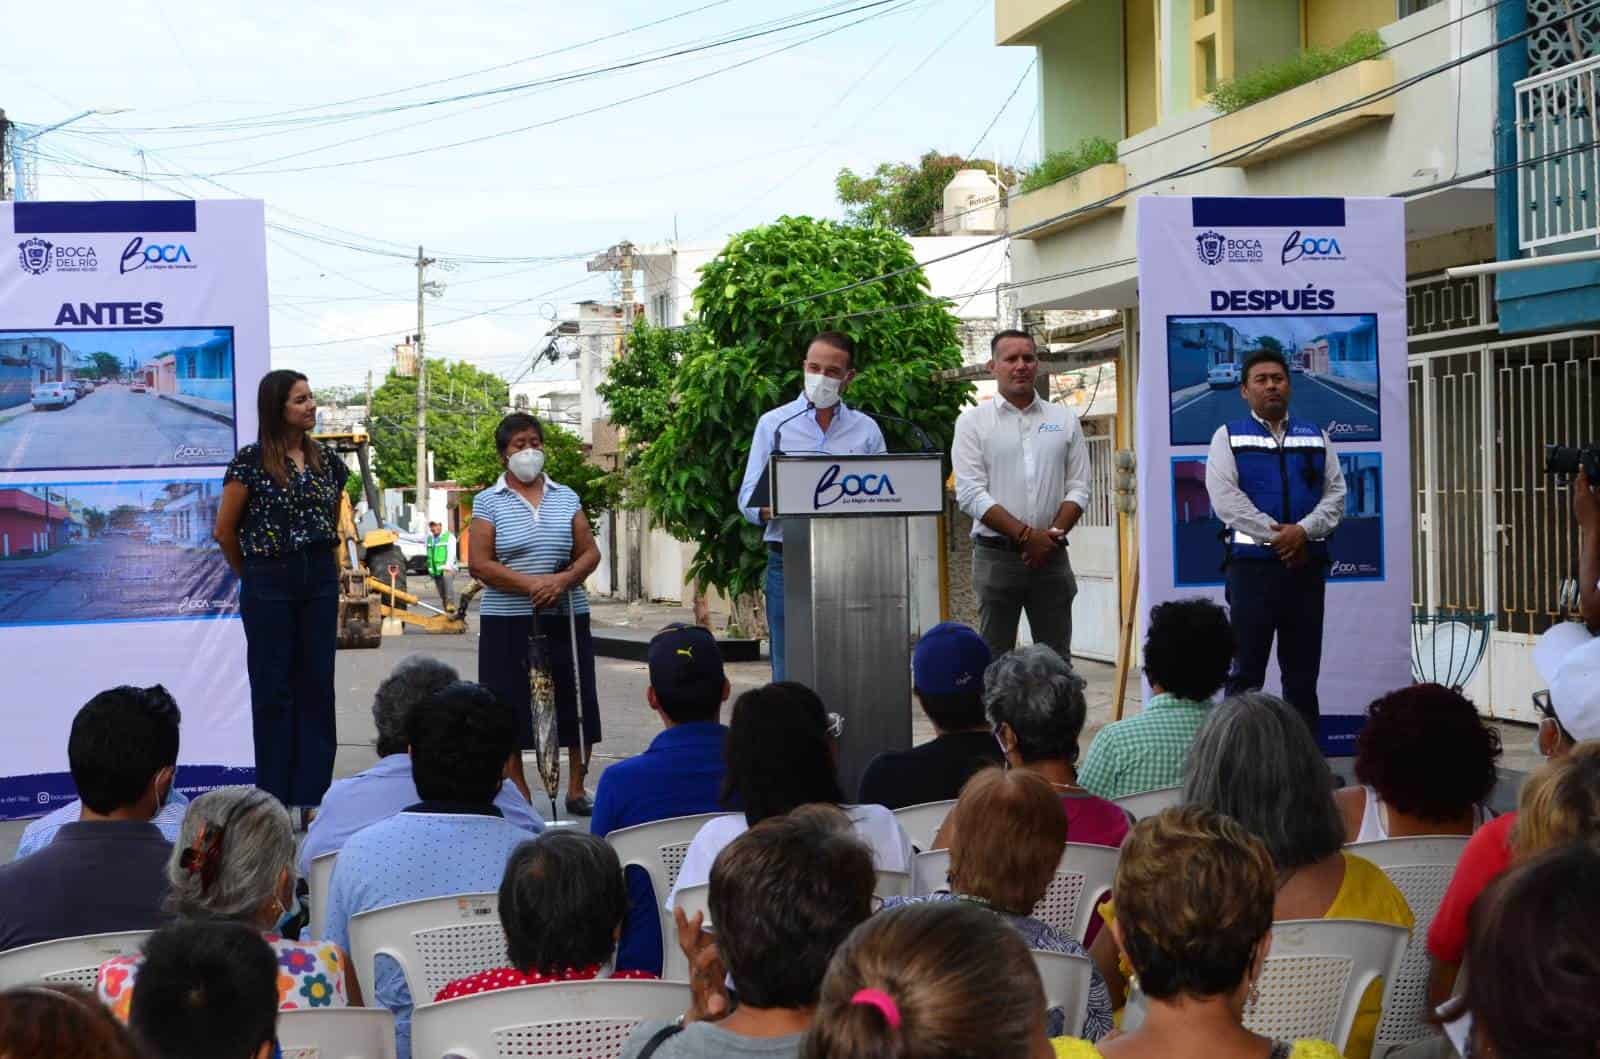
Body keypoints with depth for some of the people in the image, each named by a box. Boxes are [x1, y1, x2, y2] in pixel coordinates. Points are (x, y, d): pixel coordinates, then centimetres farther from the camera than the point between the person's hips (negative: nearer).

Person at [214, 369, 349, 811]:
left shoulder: (326, 460, 7)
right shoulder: (251, 461, -8)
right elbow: (224, 530, -3)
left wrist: (324, 566, 13)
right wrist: (254, 574, 6)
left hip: (320, 580, 5)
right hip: (269, 584, -4)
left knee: (317, 685, 5)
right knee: (273, 689, 1)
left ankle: (312, 795, 12)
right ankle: (276, 799, 8)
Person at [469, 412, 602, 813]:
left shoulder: (566, 498, 11)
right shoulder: (488, 502, 2)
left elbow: (590, 552, 8)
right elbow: (479, 564, -6)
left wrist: (564, 580, -13)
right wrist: (531, 585, -17)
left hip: (567, 618, 2)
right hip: (507, 620, -2)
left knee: (577, 701, 2)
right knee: (509, 706, 0)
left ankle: (577, 789, 14)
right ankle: (517, 792, 10)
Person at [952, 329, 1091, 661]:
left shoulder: (1064, 419, 11)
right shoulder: (973, 422, 2)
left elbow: (1079, 488, 7)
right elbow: (970, 494, -7)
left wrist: (1054, 534, -9)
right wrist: (1026, 535, -14)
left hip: (1051, 556, 2)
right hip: (996, 555, -2)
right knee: (995, 657, 0)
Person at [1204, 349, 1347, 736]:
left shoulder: (1316, 437, 14)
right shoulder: (1229, 437, 5)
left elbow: (1336, 494, 5)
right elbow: (1224, 498, -8)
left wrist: (1303, 531, -13)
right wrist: (1276, 536, -14)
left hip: (1307, 565, 3)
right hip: (1252, 564, -3)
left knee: (1303, 672, 8)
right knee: (1246, 670, -1)